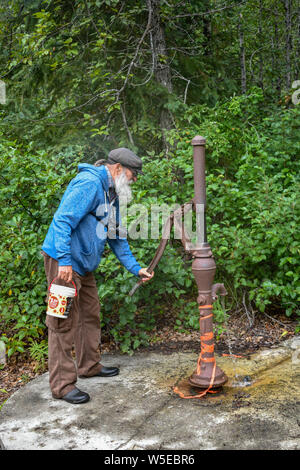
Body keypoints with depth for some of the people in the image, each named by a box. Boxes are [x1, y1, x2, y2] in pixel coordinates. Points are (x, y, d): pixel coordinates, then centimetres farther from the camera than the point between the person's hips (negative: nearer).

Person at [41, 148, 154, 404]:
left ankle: (89, 365, 34)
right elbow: (63, 219, -24)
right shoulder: (89, 183, -16)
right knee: (65, 324, -5)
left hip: (84, 265, 10)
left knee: (90, 315, 18)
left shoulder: (112, 194, 16)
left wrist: (136, 268, 15)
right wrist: (64, 261, -27)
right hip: (63, 262, -10)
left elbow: (117, 237, 21)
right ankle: (62, 384, 4)